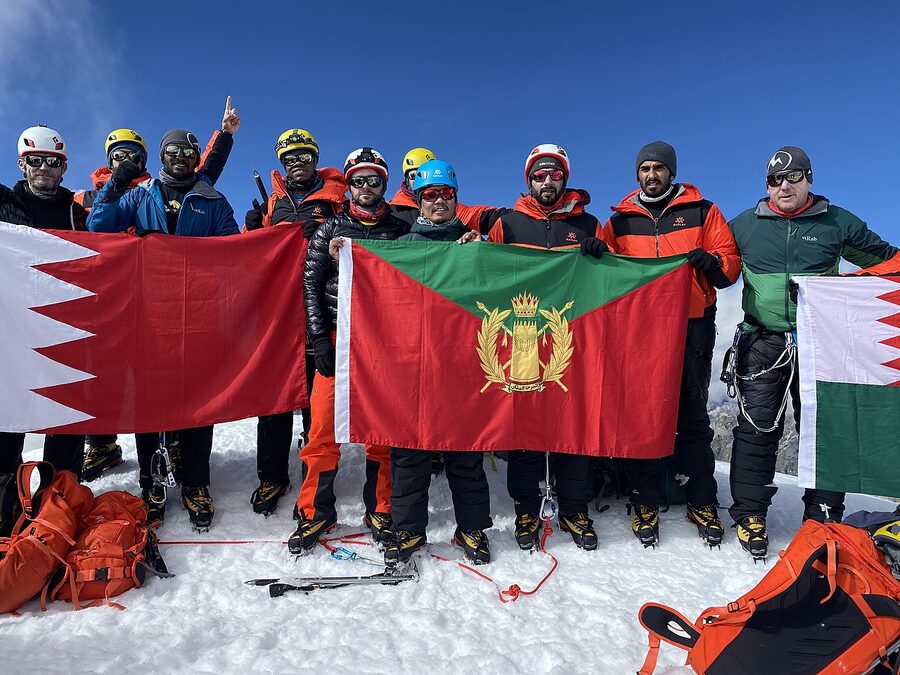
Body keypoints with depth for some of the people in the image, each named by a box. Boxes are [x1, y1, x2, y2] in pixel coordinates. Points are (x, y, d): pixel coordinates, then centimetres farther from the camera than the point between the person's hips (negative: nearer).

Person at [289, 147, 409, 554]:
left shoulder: (399, 230, 12)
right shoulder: (330, 230, 10)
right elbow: (312, 285, 5)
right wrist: (319, 338, -6)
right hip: (337, 339, 0)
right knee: (324, 427, -4)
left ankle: (380, 510, 18)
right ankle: (316, 512, 11)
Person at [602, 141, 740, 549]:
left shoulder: (702, 212, 9)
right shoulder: (620, 221, 13)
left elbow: (730, 264, 5)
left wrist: (710, 263, -16)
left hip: (692, 328, -1)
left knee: (692, 416, 5)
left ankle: (702, 503, 17)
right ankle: (646, 503, 13)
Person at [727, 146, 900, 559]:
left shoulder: (837, 222, 8)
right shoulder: (745, 225, 7)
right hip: (762, 342, -1)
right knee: (756, 429, -2)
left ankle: (824, 516, 20)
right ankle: (750, 515, 9)